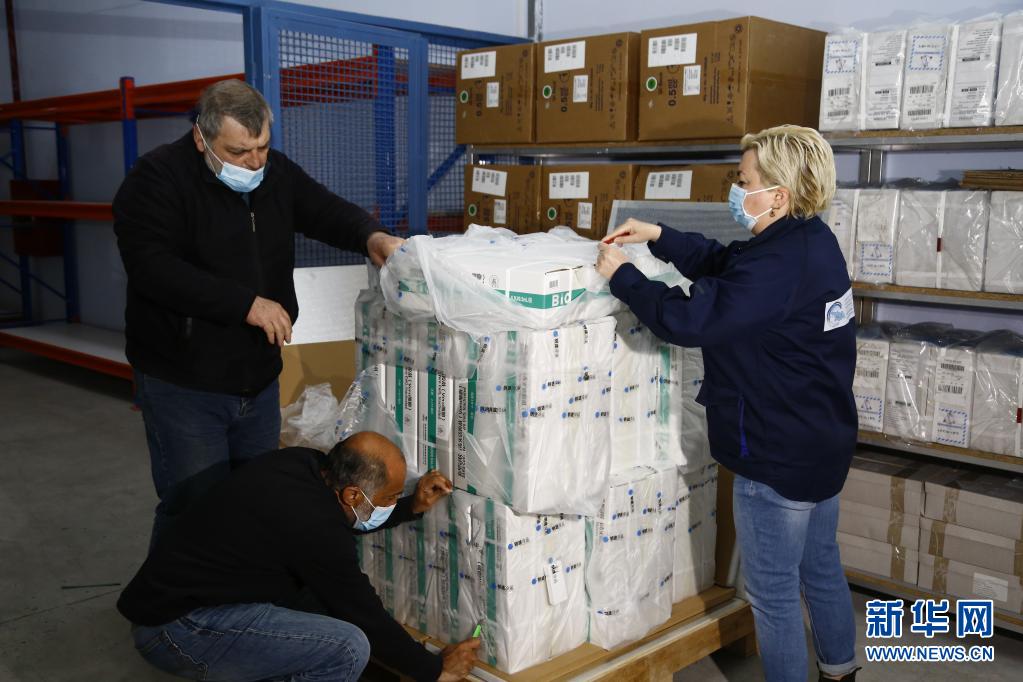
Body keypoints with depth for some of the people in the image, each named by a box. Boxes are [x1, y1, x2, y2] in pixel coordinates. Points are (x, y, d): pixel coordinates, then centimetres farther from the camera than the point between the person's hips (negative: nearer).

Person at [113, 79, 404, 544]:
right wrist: (246, 304, -27)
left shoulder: (275, 171, 5)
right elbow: (152, 266, -24)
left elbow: (324, 209, 10)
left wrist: (369, 235, -14)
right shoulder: (158, 178, -14)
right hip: (183, 386, -6)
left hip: (259, 378, 6)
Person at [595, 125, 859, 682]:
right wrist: (658, 237, 4)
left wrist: (622, 275, -18)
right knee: (820, 564, 26)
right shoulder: (812, 240, 3)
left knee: (772, 590, 8)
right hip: (825, 442, 10)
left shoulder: (777, 266, -29)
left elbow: (689, 319, -31)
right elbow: (722, 263, 13)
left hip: (777, 457, -10)